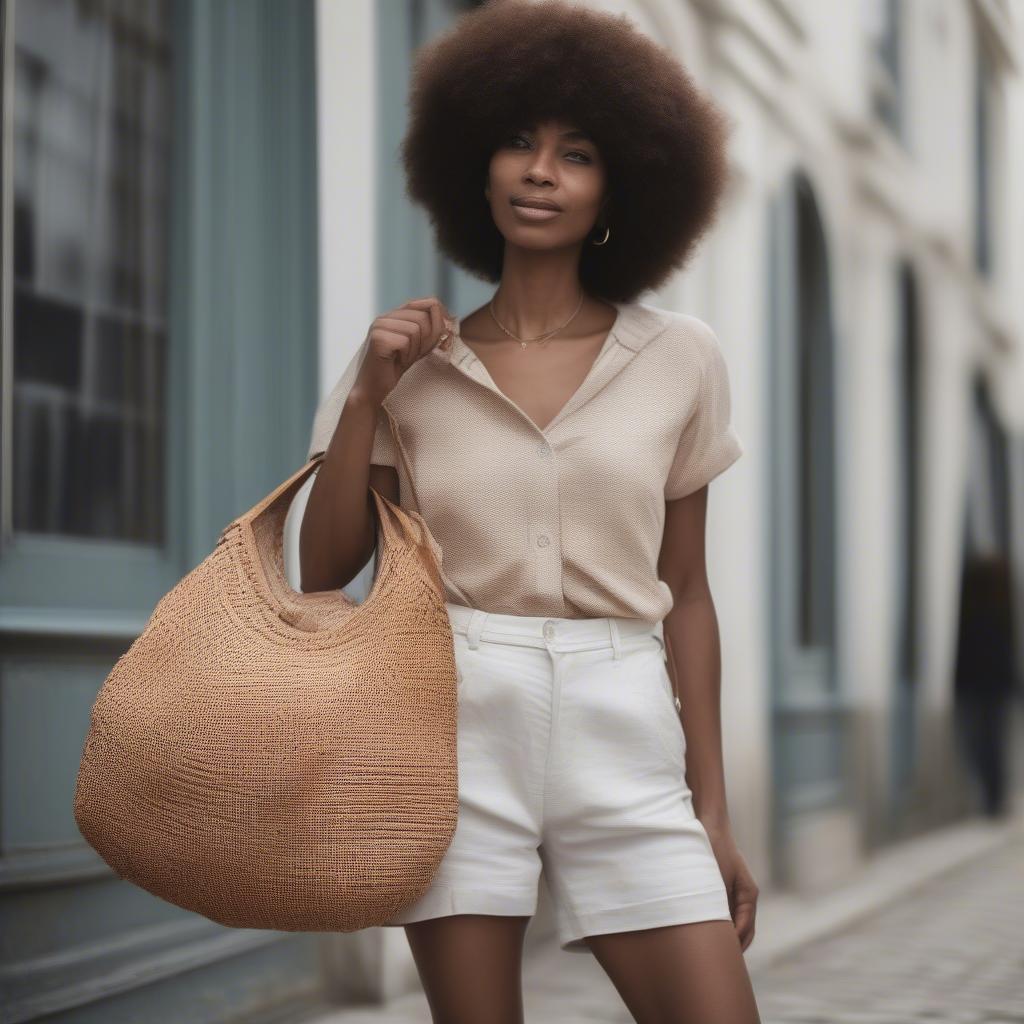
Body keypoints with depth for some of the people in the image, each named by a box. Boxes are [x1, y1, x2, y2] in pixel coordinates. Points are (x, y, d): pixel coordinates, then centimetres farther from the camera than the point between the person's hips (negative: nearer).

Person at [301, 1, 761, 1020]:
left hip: (622, 738, 1)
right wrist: (368, 395, -6)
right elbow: (323, 570, 5)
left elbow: (686, 593, 9)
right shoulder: (413, 359, 6)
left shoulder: (679, 359, 6)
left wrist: (713, 810, 8)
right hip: (456, 725, 0)